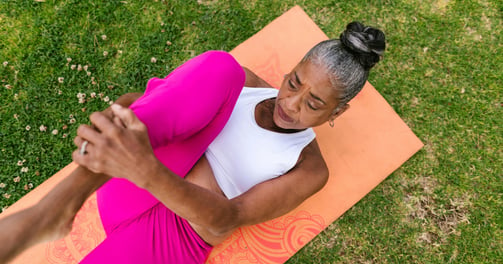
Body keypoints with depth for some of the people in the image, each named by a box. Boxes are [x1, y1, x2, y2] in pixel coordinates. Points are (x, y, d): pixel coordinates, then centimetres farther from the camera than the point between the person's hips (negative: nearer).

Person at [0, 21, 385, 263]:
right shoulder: (247, 84, 10)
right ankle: (57, 207, -35)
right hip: (128, 186, 4)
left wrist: (145, 170, -37)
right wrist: (127, 105, -14)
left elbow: (225, 222, -19)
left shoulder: (309, 170, -3)